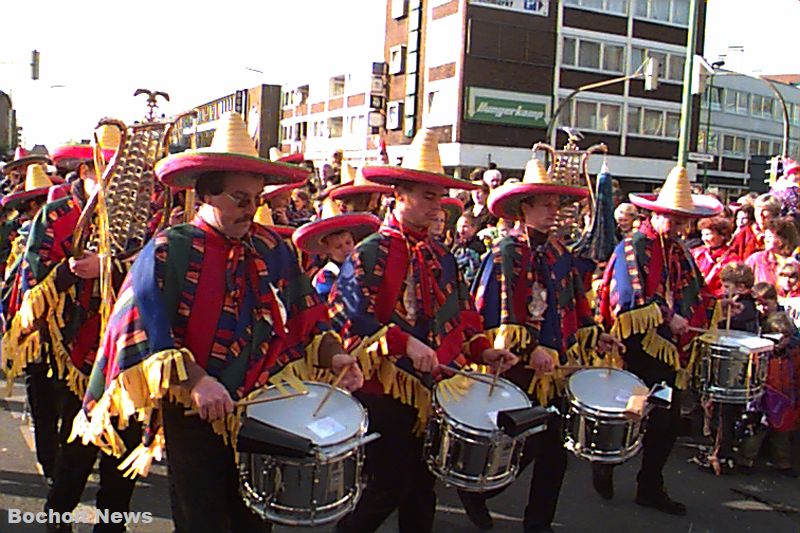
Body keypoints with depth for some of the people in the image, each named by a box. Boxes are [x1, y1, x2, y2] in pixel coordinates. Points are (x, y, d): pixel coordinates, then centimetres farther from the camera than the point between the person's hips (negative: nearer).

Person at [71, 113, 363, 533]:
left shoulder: (274, 251, 4)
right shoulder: (169, 250, -10)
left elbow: (306, 319, 8)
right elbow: (144, 328, -19)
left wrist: (333, 355, -9)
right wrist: (194, 380, -31)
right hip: (194, 417, -4)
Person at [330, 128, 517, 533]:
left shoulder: (441, 257, 12)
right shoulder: (370, 253, -10)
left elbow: (462, 313, 16)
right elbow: (350, 318, -19)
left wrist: (482, 351, 1)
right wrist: (404, 343, -26)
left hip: (434, 391, 7)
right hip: (385, 393, -6)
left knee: (422, 488, 16)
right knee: (387, 491, 0)